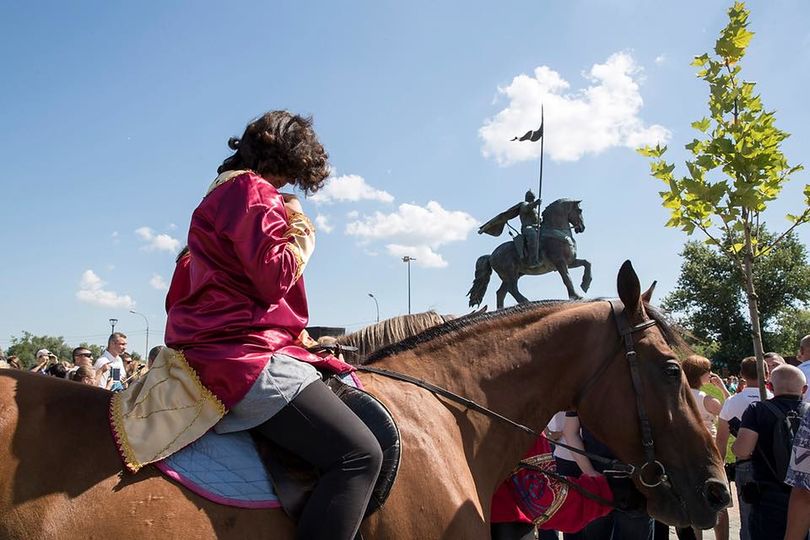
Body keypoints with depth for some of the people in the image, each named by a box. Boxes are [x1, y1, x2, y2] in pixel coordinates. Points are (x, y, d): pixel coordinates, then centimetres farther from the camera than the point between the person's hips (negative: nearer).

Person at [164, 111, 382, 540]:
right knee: (358, 453, -19)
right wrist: (303, 230, 0)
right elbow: (276, 277, -18)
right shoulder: (251, 190, -7)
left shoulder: (227, 192, 24)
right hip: (245, 356, -11)